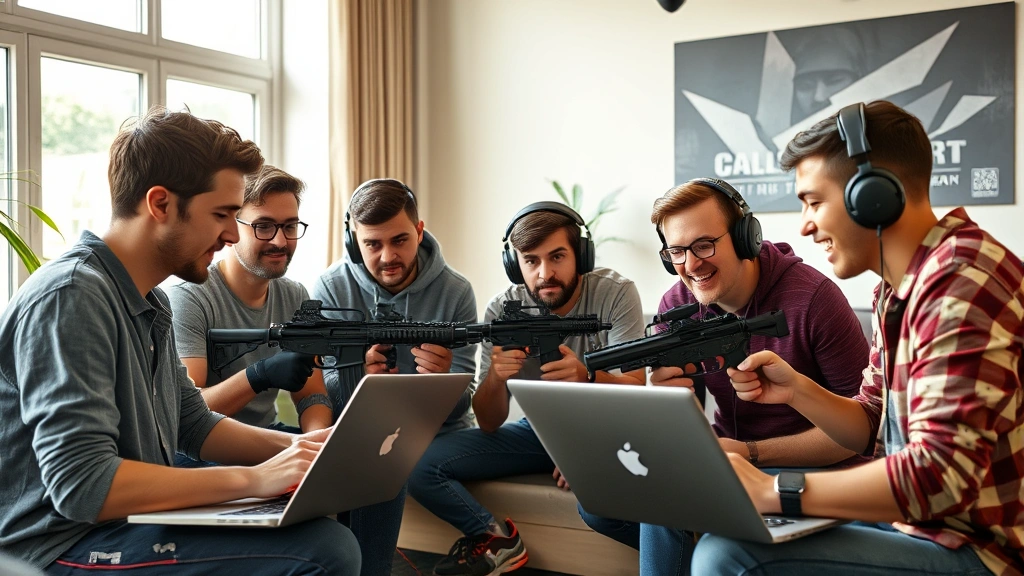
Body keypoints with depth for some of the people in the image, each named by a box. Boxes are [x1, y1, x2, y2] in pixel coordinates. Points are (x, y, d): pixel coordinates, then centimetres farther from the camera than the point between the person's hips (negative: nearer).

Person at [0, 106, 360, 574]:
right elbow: (81, 486, -28)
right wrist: (253, 478, -26)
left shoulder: (150, 302, 11)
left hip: (134, 519, 10)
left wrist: (298, 447, 1)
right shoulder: (70, 297, -20)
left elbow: (195, 425, 18)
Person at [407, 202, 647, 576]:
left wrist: (586, 376, -44)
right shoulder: (502, 311, -12)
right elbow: (489, 424, -12)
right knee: (418, 464, -15)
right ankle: (496, 537, 4)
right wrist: (495, 376, -35)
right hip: (538, 431, 3)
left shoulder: (615, 294, -16)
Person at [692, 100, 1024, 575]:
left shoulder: (961, 278, -22)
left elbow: (942, 477, -28)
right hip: (910, 519, 9)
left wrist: (773, 491, -23)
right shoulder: (898, 287, 9)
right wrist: (797, 390, -2)